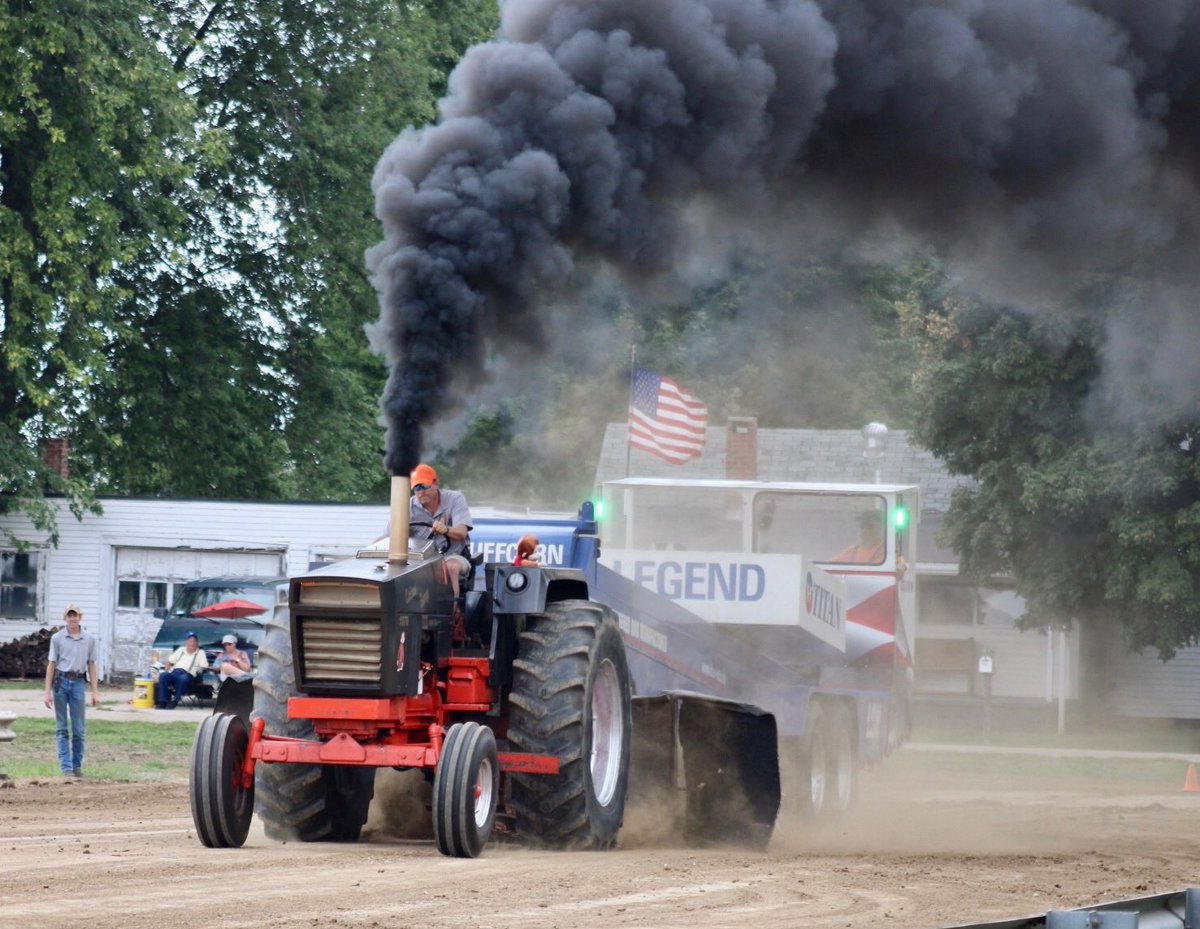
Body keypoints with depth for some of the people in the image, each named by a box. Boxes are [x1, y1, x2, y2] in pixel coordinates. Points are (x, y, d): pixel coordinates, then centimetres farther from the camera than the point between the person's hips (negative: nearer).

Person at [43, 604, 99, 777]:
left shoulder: (89, 639, 7)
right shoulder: (57, 638, 2)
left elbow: (91, 665, 9)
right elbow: (51, 664, 2)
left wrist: (95, 692, 5)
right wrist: (48, 692, -3)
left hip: (78, 683, 1)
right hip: (61, 681, -1)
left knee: (79, 729, 2)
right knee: (62, 728, 1)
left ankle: (77, 766, 12)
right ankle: (66, 767, 1)